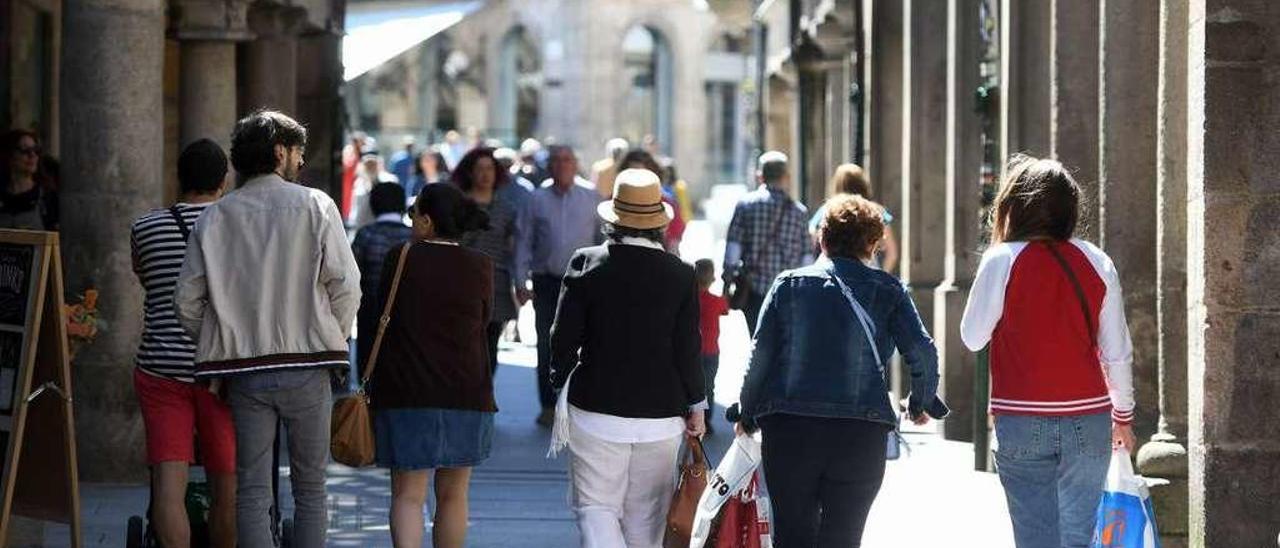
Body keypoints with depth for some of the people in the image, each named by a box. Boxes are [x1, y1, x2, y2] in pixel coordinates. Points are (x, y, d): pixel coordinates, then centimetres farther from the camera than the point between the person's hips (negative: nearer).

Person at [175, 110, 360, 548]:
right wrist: (330, 343, 8)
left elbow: (187, 300, 3)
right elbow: (345, 286, -6)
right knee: (310, 488, 9)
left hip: (243, 370, 2)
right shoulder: (314, 206, -1)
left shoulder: (214, 217, 6)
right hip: (306, 366, -2)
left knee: (252, 491, 3)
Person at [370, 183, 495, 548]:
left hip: (405, 393, -1)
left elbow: (384, 321, 5)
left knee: (407, 494, 0)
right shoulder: (479, 267, -3)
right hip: (466, 393, 1)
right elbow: (483, 322, 8)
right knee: (452, 496, 13)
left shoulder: (400, 260, -5)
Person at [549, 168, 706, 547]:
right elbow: (688, 349, -2)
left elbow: (563, 338, -3)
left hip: (597, 408, -1)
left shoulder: (586, 264, -6)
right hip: (661, 413, 2)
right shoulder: (681, 276, -4)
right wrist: (696, 406, 11)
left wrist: (561, 383, 14)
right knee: (646, 513, 13)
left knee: (595, 506, 2)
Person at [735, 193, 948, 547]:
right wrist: (923, 402, 13)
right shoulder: (887, 290, 3)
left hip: (788, 429, 1)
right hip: (861, 435, 0)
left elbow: (761, 353, 2)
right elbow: (922, 352, -4)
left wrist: (748, 413, 13)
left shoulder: (789, 284, 5)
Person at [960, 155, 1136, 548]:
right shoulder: (1097, 263, 3)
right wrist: (1123, 415, 21)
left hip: (1023, 424, -3)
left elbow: (972, 337, 3)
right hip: (1089, 420, 3)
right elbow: (1117, 351, 8)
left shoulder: (1003, 260, -6)